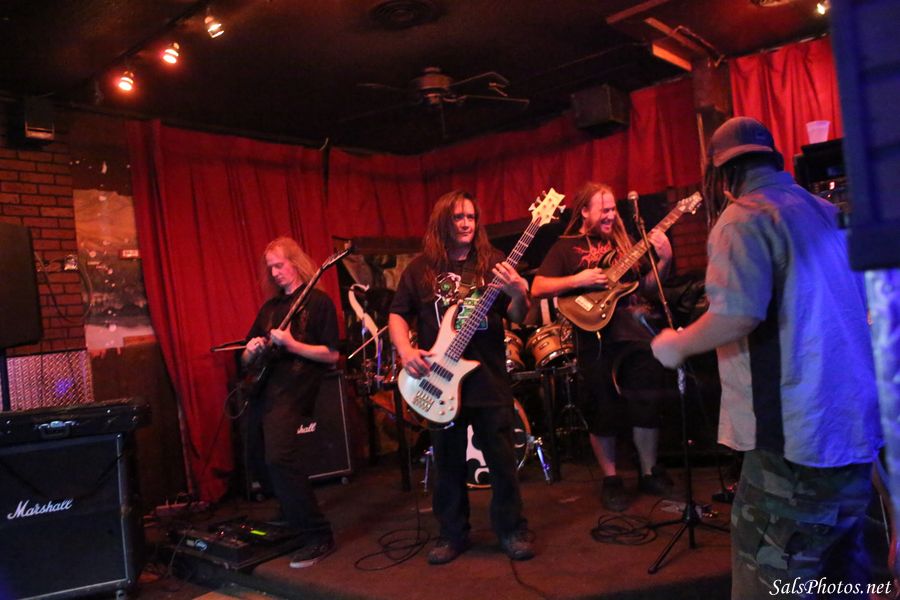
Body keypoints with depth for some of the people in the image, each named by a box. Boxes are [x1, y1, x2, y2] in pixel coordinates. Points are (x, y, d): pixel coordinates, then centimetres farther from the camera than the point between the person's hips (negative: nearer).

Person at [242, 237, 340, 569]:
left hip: (292, 393, -8)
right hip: (262, 392, 8)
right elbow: (246, 359, 23)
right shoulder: (269, 307, 19)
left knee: (280, 460, -21)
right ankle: (291, 519, 36)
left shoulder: (318, 302, -1)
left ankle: (317, 536, -14)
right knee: (264, 460, 14)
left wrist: (290, 344, -17)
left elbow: (331, 355, -8)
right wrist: (251, 351, -1)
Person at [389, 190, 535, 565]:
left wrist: (520, 294, -21)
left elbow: (517, 317, 0)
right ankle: (453, 533, 27)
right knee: (448, 462, 11)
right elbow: (397, 314, 7)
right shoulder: (420, 268, 4)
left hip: (489, 379, 0)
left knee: (502, 459, 5)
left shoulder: (492, 262, 3)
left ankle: (512, 530, 24)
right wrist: (405, 351, -10)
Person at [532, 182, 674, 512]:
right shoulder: (565, 247, 2)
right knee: (603, 411, 3)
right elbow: (537, 289, -7)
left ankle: (650, 472, 23)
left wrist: (664, 261, -2)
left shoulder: (621, 242, 15)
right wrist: (578, 280, -17)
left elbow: (647, 287, 15)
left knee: (648, 402, 5)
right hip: (595, 336, -4)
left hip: (636, 329, 4)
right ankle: (611, 479, 19)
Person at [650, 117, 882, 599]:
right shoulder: (826, 212, 14)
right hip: (858, 423, 9)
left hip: (799, 432, -9)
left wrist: (677, 346, -8)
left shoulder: (744, 218, -11)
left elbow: (739, 313, -25)